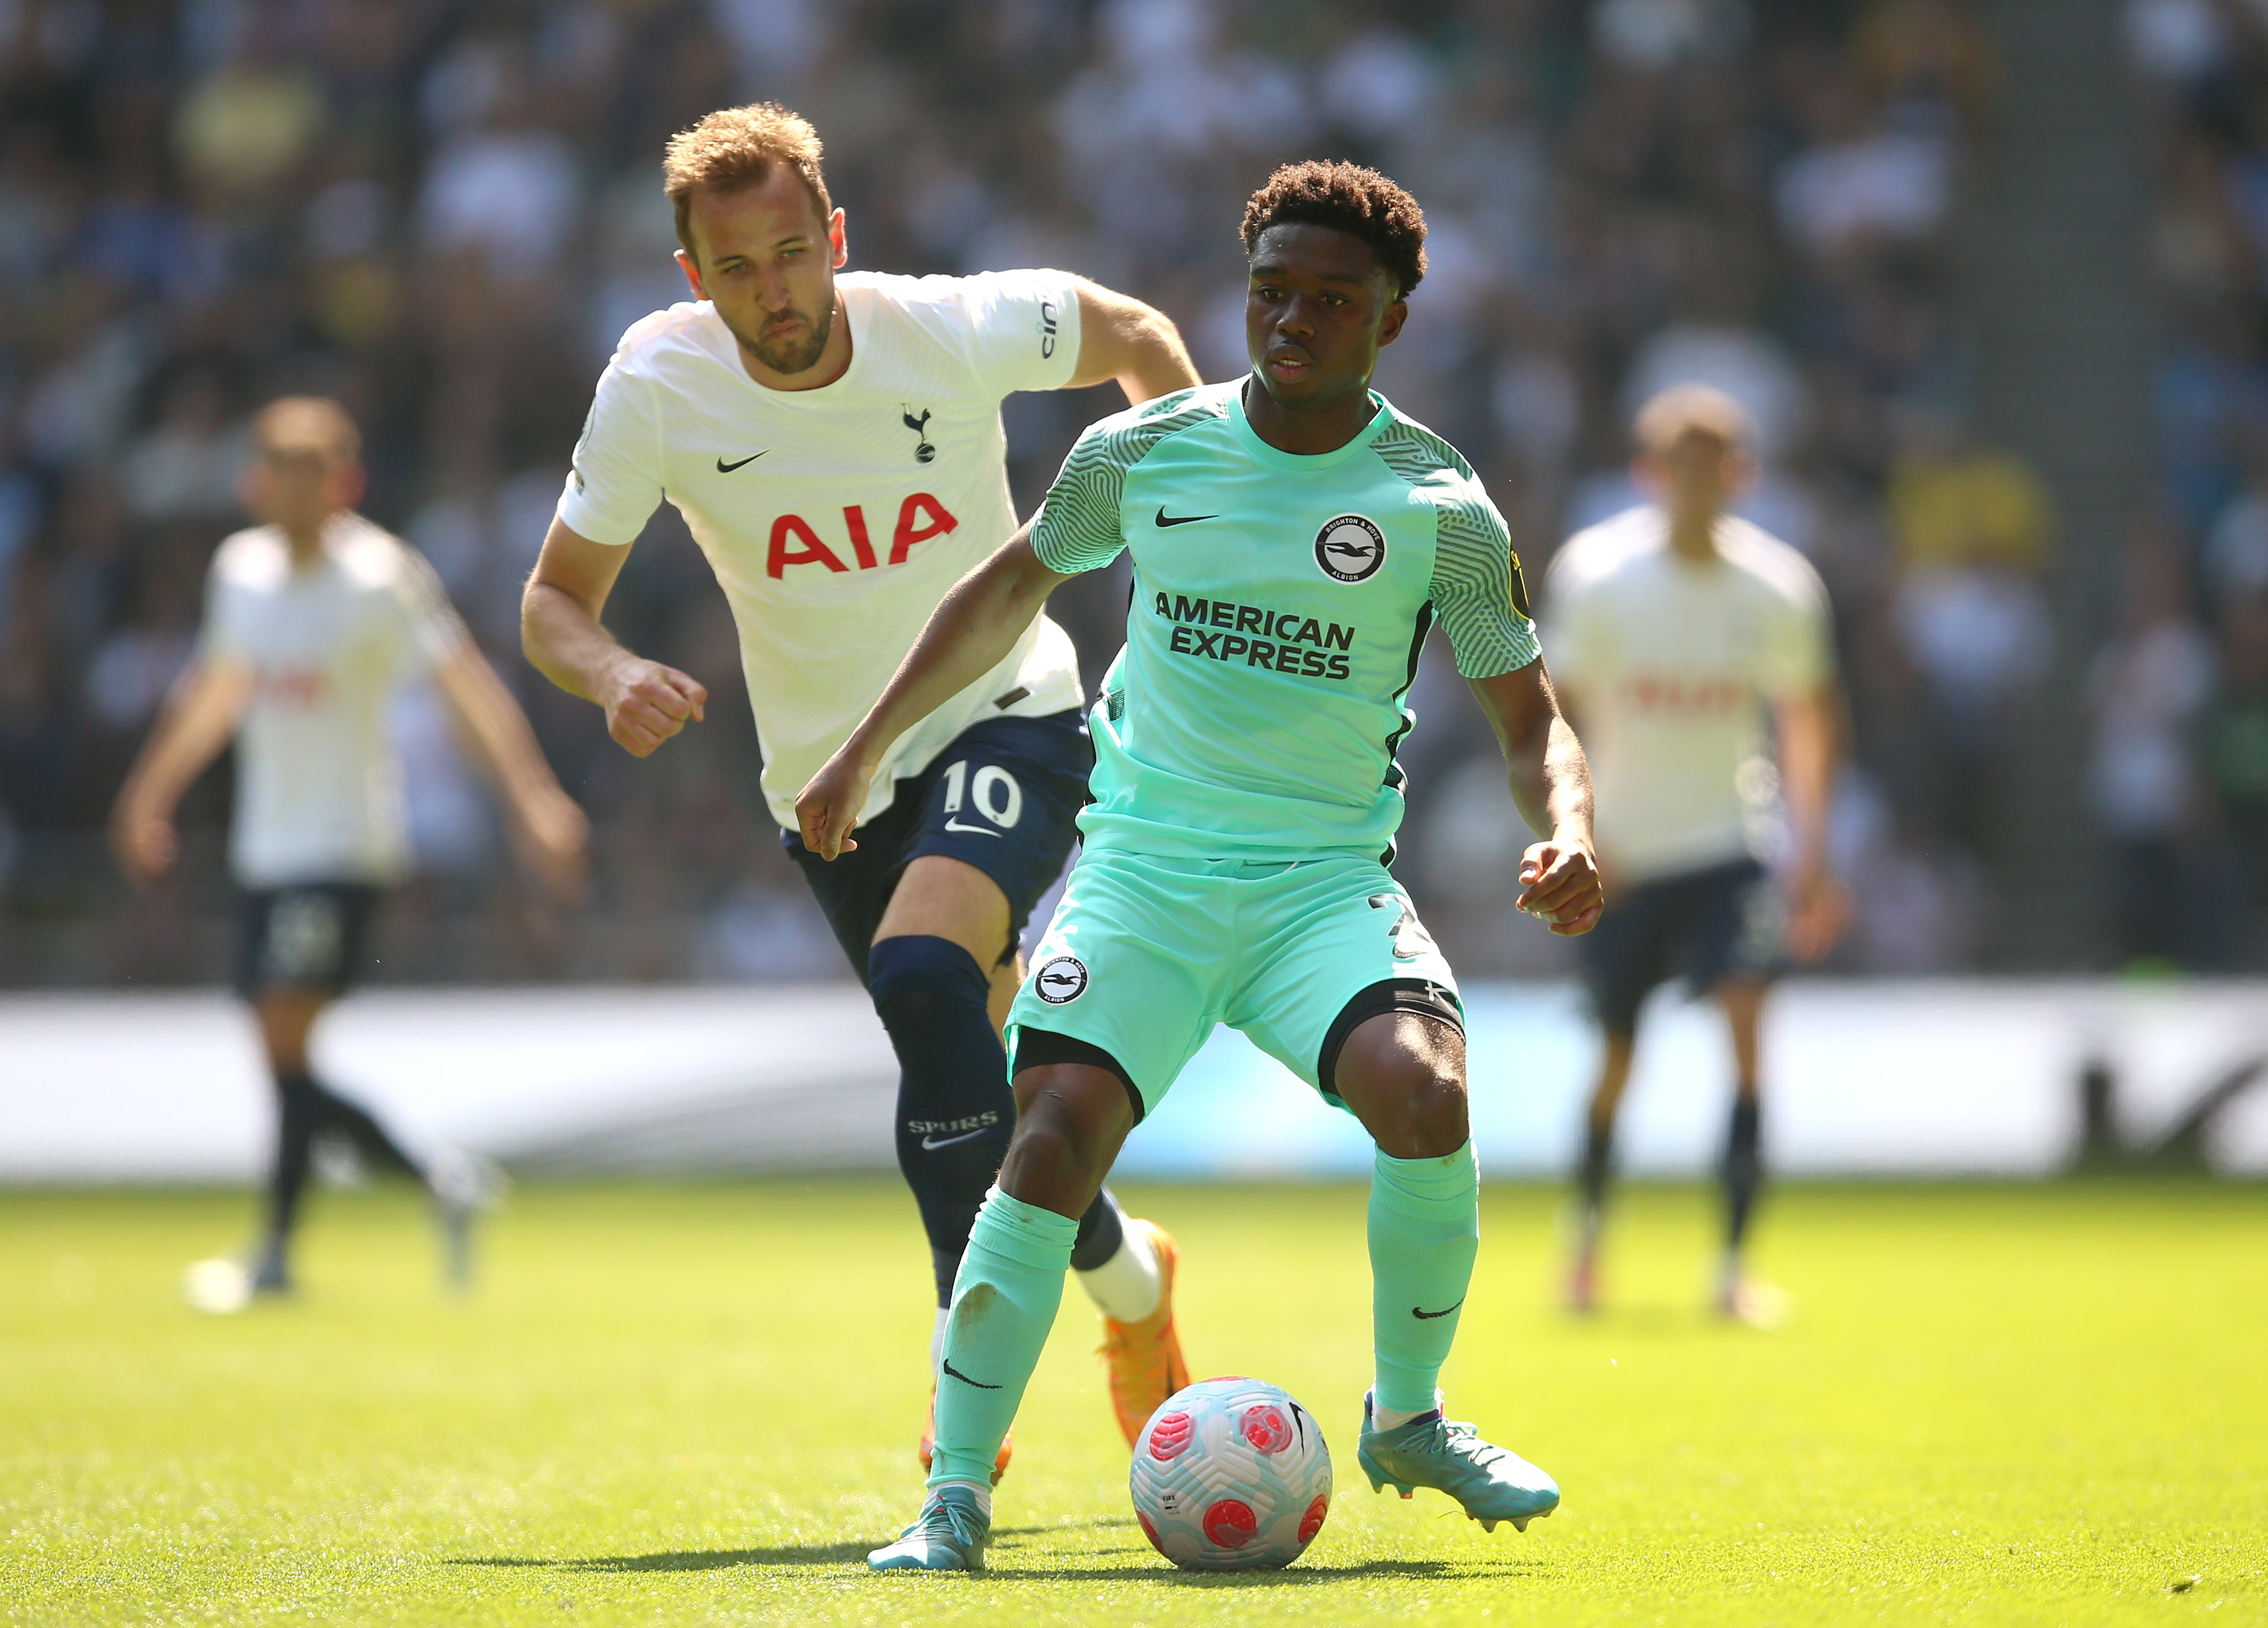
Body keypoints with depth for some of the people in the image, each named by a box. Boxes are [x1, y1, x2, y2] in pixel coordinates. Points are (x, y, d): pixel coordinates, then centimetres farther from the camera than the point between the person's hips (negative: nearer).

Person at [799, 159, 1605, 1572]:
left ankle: (1409, 1416, -2)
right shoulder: (1140, 452, 2)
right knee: (1055, 1137, -20)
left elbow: (1530, 717, 4)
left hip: (1329, 879, -1)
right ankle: (955, 1492, -9)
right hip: (1144, 869, 1)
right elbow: (1016, 585, 20)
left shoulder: (1440, 506, -3)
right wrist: (867, 751, 22)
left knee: (1425, 1093, -28)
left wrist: (1567, 830, -18)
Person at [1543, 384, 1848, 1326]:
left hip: (1731, 844, 0)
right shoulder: (1599, 578, -11)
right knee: (1616, 1054, 7)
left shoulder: (1779, 589, -6)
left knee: (1745, 1020, -19)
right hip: (1623, 855, 0)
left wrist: (1812, 848, 7)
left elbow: (1809, 713, 11)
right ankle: (1588, 1232, 35)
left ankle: (1734, 1266, -17)